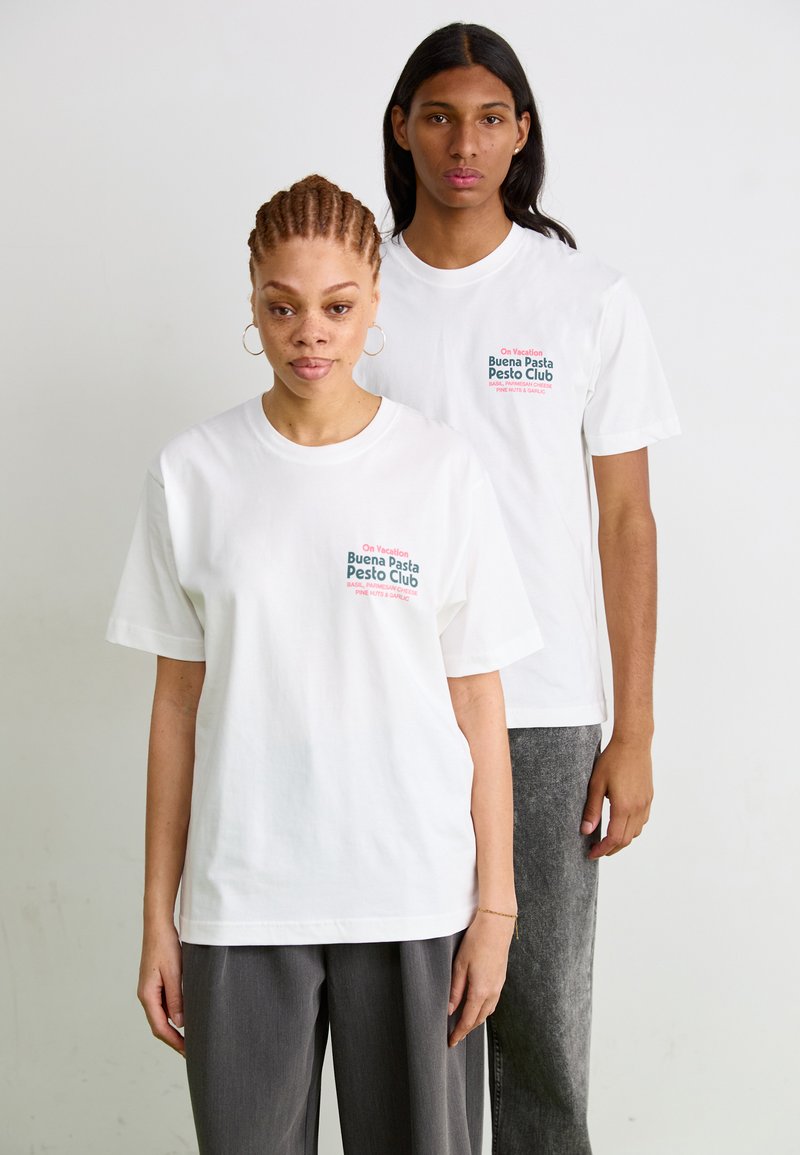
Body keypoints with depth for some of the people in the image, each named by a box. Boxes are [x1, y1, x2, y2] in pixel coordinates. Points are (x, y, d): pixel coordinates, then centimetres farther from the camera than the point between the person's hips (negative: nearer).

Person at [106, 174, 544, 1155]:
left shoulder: (442, 469, -2)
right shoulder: (192, 474, 0)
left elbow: (477, 703, 0)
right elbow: (178, 703, 3)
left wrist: (494, 906, -2)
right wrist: (157, 918, 4)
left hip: (414, 894, 0)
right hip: (240, 899, 1)